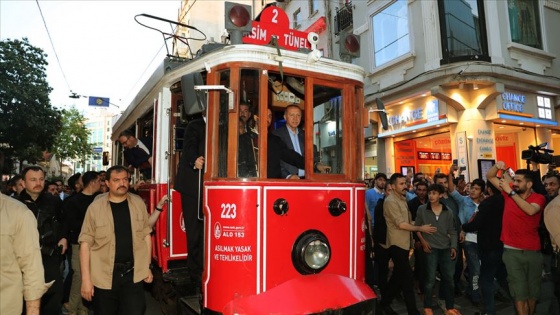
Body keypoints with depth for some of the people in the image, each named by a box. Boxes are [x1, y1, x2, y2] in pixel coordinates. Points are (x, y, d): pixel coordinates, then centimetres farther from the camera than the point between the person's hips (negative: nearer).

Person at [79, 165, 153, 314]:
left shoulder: (138, 203, 1)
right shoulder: (95, 207, -6)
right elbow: (85, 243, -5)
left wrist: (147, 266, 7)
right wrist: (86, 278, -8)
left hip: (134, 273, 1)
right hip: (104, 276, -1)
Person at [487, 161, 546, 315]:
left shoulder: (538, 198, -6)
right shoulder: (508, 193, 0)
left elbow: (530, 210, -28)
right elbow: (490, 176, 5)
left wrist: (511, 192, -29)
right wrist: (496, 166, -16)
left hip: (533, 251, 0)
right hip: (512, 250, 0)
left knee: (533, 288, 17)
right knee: (519, 290, -2)